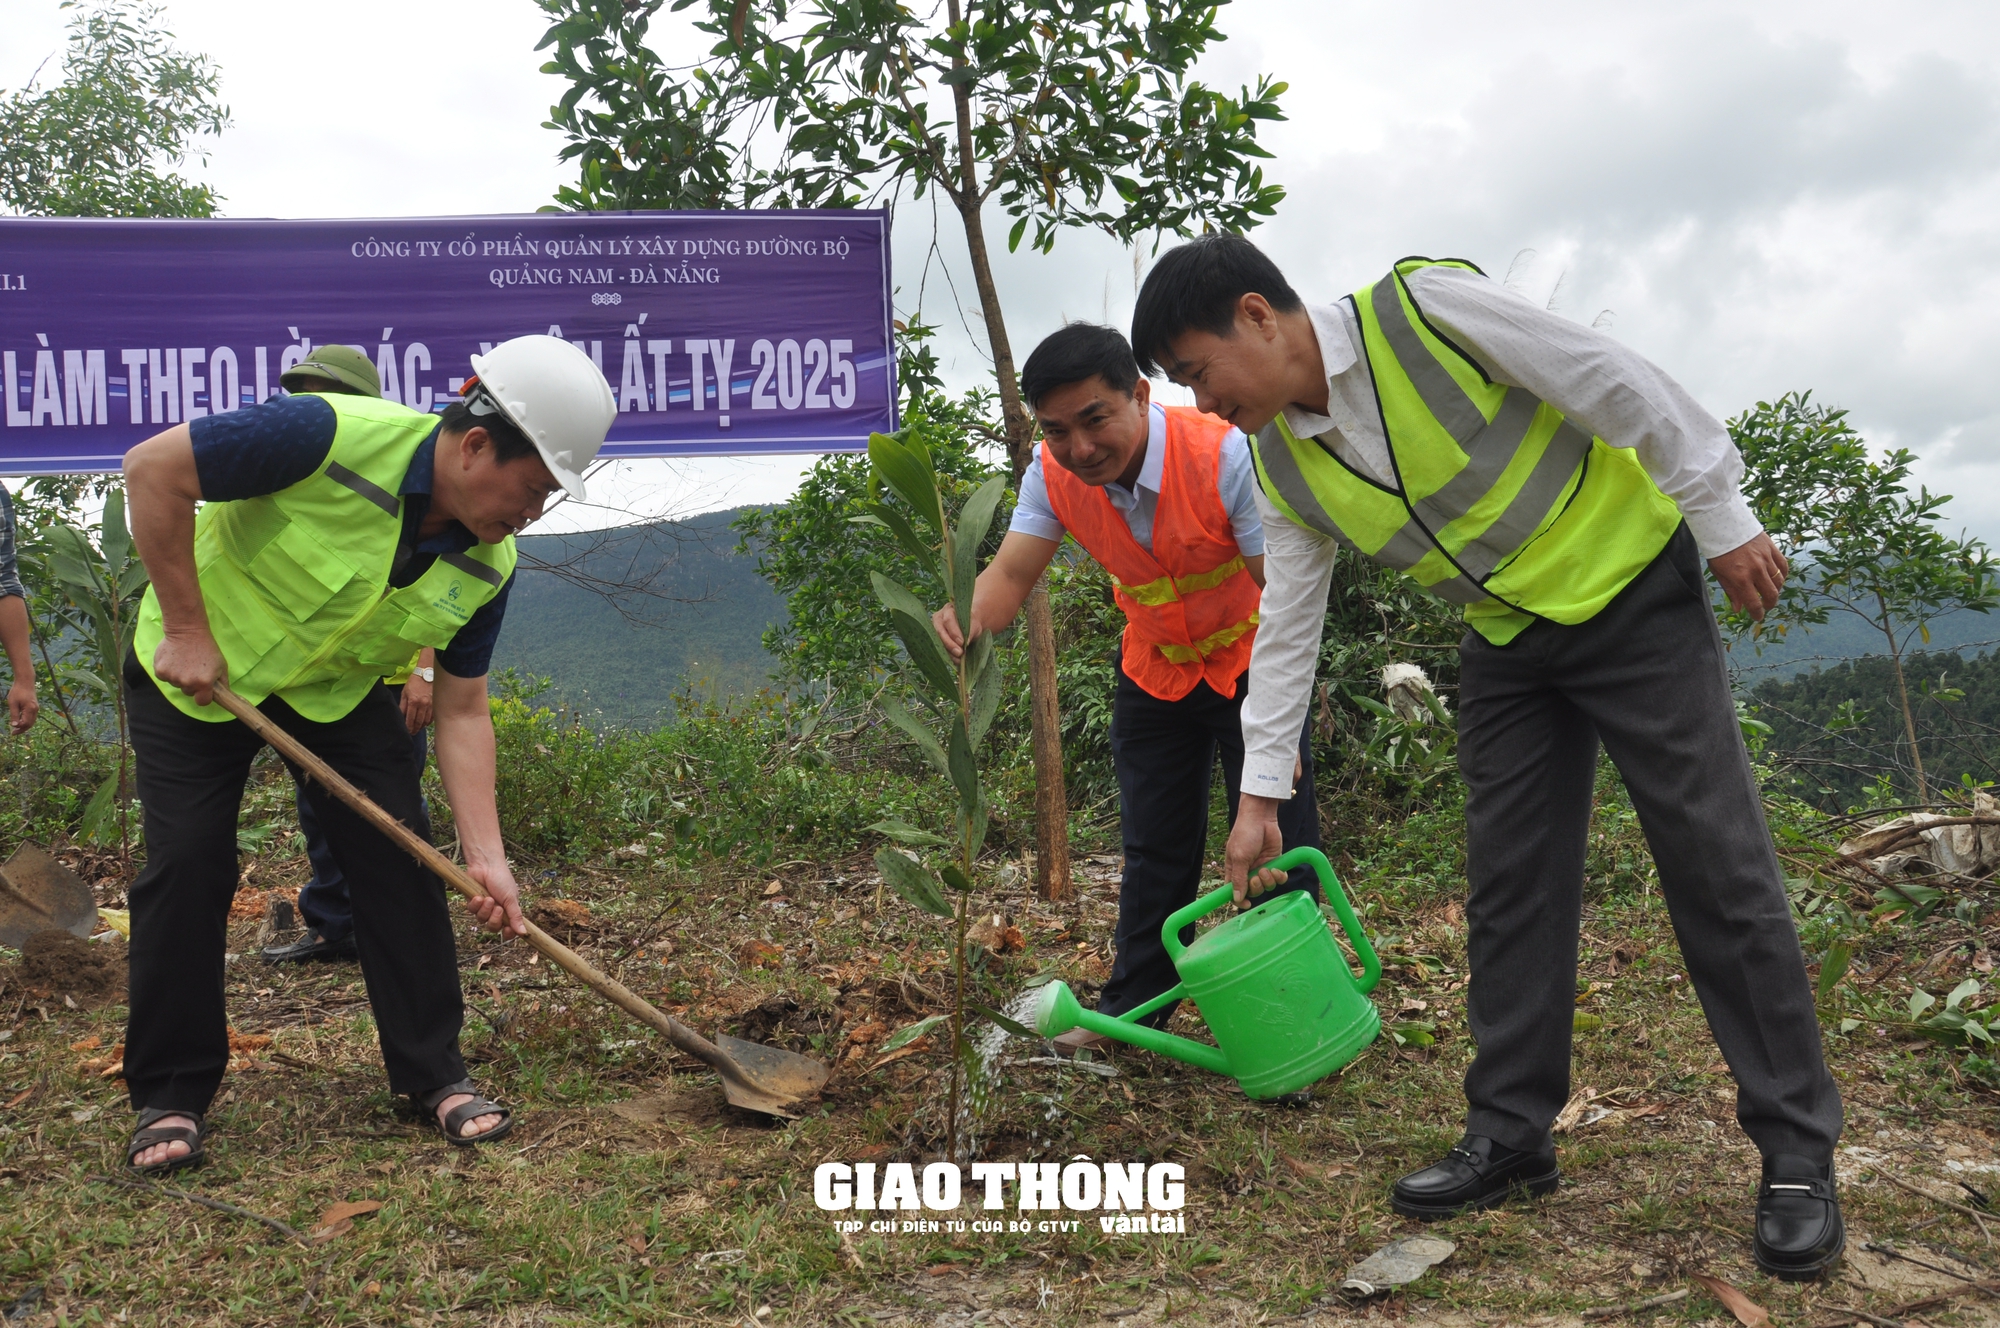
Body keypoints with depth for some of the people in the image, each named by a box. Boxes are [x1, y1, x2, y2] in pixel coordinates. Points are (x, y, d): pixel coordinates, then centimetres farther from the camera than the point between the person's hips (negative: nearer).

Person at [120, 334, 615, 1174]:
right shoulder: (335, 436, -34)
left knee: (400, 857, -5)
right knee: (187, 863, -8)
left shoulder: (488, 566, -15)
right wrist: (186, 627, -23)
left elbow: (462, 713, -10)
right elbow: (153, 468, -26)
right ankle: (168, 1097, 9)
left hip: (338, 688, 4)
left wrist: (486, 858, -18)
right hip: (196, 667, -4)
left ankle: (433, 1072, 8)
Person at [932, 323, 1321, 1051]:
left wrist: (1279, 730, -30)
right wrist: (970, 617, -49)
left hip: (1248, 659, -4)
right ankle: (1135, 1004, 27)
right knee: (1152, 844, 14)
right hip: (1155, 665, 4)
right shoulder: (1053, 473, -18)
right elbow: (1012, 571, -24)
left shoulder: (1220, 454, -32)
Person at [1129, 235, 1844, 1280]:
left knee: (1718, 866, -6)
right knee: (1509, 886, 4)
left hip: (1633, 591, -6)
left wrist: (1721, 519, -11)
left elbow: (1617, 385, -17)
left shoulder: (1424, 306, -23)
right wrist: (1260, 791, 3)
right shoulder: (1281, 465, -3)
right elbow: (1286, 629, 4)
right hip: (1506, 645, 6)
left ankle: (1797, 1153, 4)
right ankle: (1510, 1135, 14)